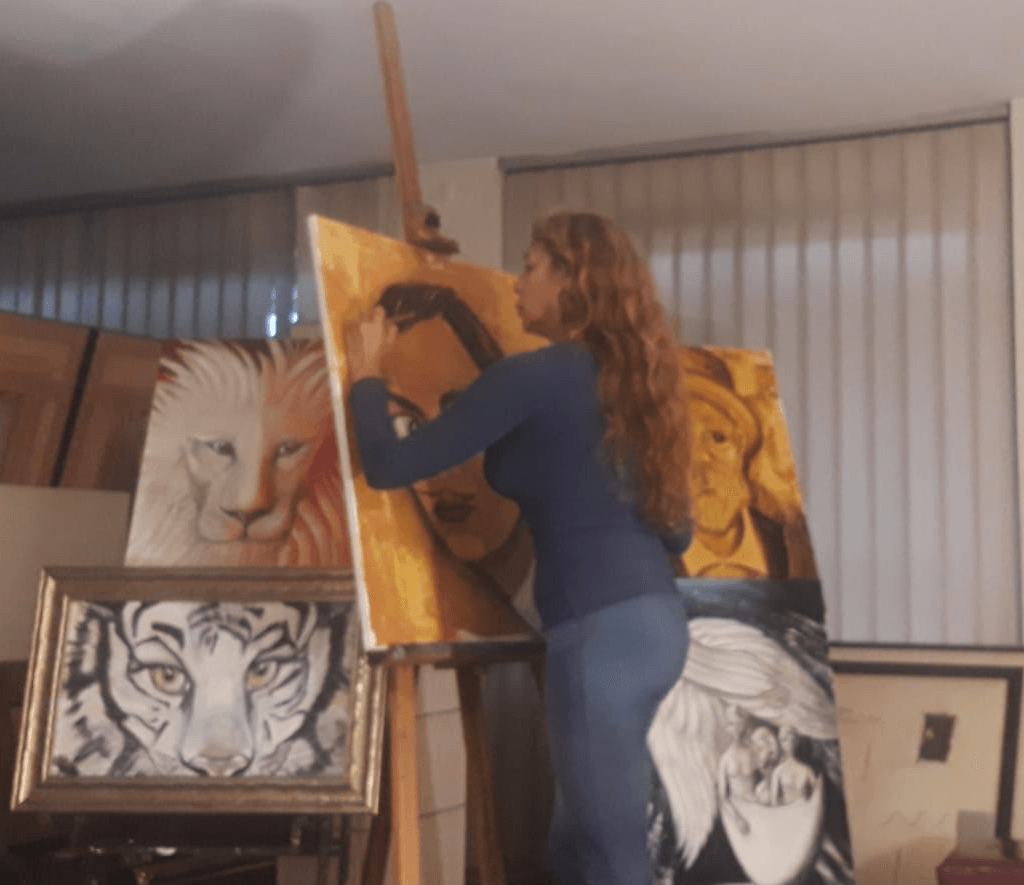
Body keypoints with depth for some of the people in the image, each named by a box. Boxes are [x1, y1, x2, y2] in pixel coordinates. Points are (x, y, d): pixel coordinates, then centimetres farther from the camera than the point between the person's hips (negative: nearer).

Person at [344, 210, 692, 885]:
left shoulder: (533, 376, -9)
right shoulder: (626, 378, 14)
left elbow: (388, 465, -9)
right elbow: (677, 531, 19)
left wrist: (366, 372, 7)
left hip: (603, 629, -9)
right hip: (654, 618, 9)